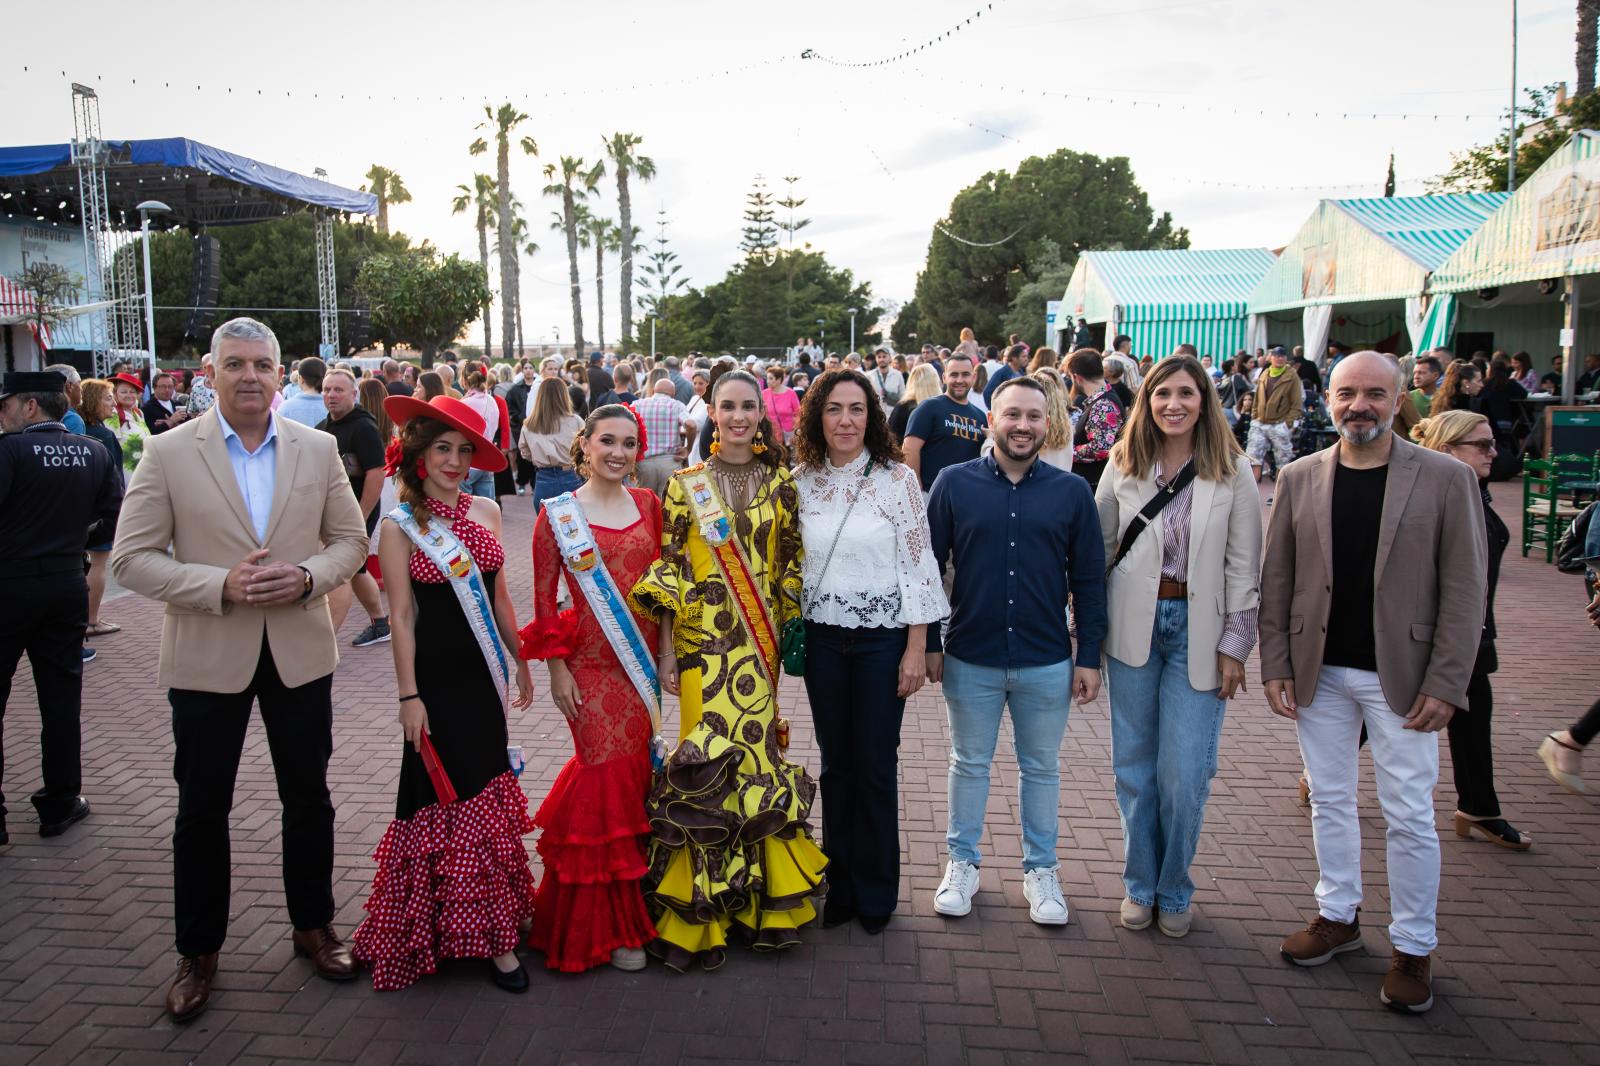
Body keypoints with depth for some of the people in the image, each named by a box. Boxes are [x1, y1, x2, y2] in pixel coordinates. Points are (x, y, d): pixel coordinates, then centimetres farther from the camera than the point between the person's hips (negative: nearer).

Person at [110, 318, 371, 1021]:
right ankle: (198, 951, 29)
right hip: (207, 657, -2)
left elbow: (350, 540, 5)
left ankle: (313, 925, 33)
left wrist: (307, 578, -15)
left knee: (308, 797, 14)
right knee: (202, 808, 11)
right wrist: (221, 586, -20)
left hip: (300, 652, 2)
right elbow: (130, 559, -7)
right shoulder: (169, 452, -6)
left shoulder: (317, 449, 1)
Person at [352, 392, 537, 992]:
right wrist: (409, 696, -11)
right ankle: (490, 936, 10)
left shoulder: (485, 512, 5)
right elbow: (402, 617, -9)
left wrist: (520, 663, 16)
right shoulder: (400, 526, -7)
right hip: (435, 675, -5)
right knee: (448, 793, 0)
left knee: (483, 792, 12)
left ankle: (490, 932, 26)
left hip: (483, 673, 5)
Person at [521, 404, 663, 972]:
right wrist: (556, 667, -7)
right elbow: (544, 597, -4)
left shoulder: (648, 504, 6)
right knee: (611, 776, -3)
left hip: (643, 662, 4)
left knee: (637, 771, 10)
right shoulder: (558, 513, -5)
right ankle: (610, 925, 14)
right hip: (592, 666, -4)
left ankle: (625, 906, 32)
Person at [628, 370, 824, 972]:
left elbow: (790, 569, 10)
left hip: (759, 645, 2)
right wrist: (666, 651, -4)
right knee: (710, 763, -4)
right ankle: (702, 909, 13)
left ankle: (760, 897, 22)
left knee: (747, 756, 3)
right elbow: (669, 570, -1)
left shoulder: (779, 486, 7)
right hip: (703, 645, -2)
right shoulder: (685, 486, 1)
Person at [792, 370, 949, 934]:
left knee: (875, 763, 5)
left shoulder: (897, 478, -7)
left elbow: (917, 564, -7)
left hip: (882, 635, -3)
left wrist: (916, 649, -9)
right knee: (835, 760, 12)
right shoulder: (801, 481, 1)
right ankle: (841, 883, 28)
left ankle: (875, 890, 23)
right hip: (822, 636, 3)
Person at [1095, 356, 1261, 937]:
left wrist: (1235, 644, -5)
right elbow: (1096, 548, 6)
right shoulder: (1124, 466, 3)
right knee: (1134, 766, 11)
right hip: (1132, 625, 2)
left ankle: (1174, 890, 22)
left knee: (1185, 775, -1)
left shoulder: (1232, 472, -3)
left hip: (1197, 630, -2)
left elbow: (1243, 566, -1)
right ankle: (1140, 884, 28)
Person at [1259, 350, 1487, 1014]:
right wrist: (1276, 665, -1)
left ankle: (1413, 948, 21)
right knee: (1329, 800, 14)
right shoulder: (1299, 479, 2)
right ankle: (1337, 916, 32)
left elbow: (1465, 591, -6)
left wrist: (1445, 685, -11)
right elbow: (1275, 579, 4)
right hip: (1319, 672, 3)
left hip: (1401, 677, -3)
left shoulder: (1447, 479, -5)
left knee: (1409, 816, 4)